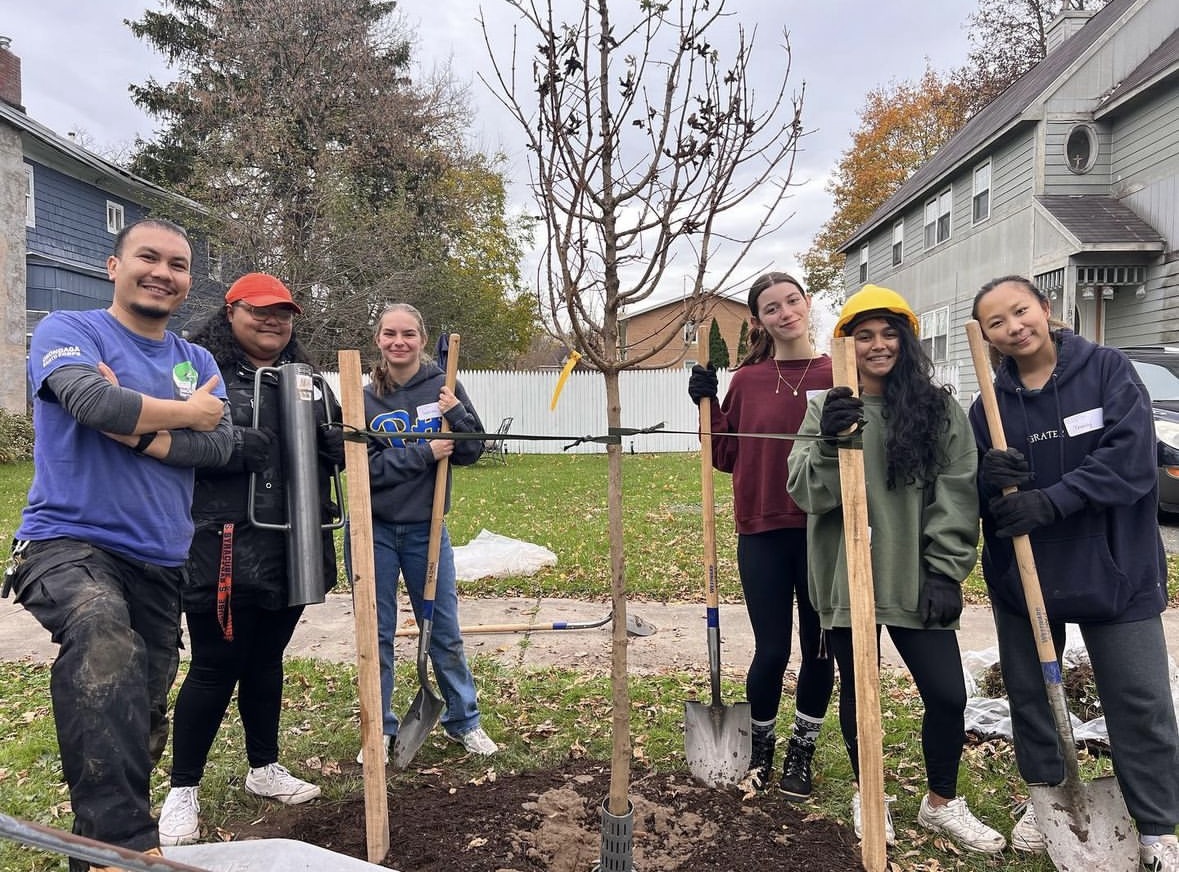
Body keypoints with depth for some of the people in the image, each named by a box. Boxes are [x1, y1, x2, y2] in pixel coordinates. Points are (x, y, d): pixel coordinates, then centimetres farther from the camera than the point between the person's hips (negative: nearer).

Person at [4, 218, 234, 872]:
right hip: (70, 541, -6)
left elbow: (220, 444, -2)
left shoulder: (197, 362, 13)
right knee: (107, 647, -38)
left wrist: (139, 430, -15)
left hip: (161, 559, 6)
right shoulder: (67, 331, -1)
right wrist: (186, 413, -8)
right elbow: (93, 400, -22)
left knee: (141, 715, 13)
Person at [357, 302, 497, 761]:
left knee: (445, 630, 11)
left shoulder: (443, 386, -3)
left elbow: (471, 452, -2)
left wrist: (458, 415, -19)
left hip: (426, 529, 1)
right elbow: (364, 466, -12)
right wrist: (424, 453, -19)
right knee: (376, 633, 10)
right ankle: (379, 728, 27)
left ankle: (463, 720, 29)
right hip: (375, 530, 0)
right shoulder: (364, 398, -4)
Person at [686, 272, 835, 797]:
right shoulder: (746, 381, 3)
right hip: (763, 534, 0)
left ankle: (802, 752, 34)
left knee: (819, 649, 12)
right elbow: (726, 457, 6)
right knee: (772, 651, 5)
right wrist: (706, 404, -5)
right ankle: (760, 747, 32)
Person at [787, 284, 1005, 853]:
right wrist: (828, 443, -25)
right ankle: (868, 796, 35)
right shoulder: (827, 409, 1)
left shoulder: (940, 409, 2)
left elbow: (957, 496, 1)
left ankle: (941, 802, 30)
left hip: (917, 580, 1)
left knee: (947, 694, 4)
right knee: (858, 691, 12)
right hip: (847, 578, 0)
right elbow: (805, 493, -7)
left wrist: (946, 571, -6)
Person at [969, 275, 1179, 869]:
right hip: (1021, 575, 3)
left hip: (1114, 571, -2)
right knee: (1029, 694, 14)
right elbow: (971, 497, 1)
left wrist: (1051, 500, -27)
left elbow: (1130, 458, -18)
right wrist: (989, 481, -22)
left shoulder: (1108, 370, -7)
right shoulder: (988, 406, 0)